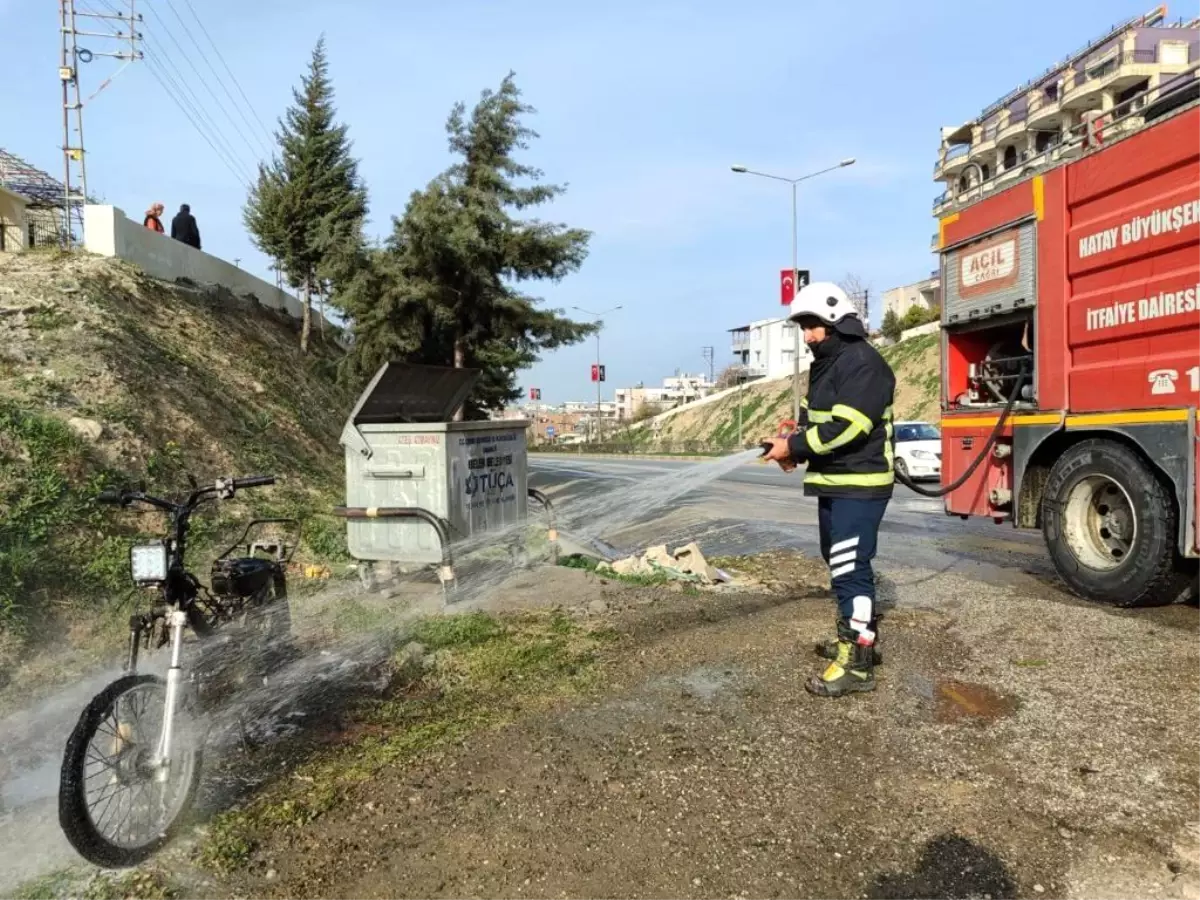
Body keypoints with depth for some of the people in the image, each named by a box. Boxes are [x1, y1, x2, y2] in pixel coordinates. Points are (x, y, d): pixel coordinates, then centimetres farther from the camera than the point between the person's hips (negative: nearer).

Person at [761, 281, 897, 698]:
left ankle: (857, 663, -3)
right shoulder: (825, 364, 16)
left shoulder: (864, 362, -15)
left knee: (851, 567, -10)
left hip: (859, 485, -10)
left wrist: (794, 447, -19)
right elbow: (813, 418, 20)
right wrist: (791, 445, 1)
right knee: (838, 562, 19)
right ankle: (856, 636, 35)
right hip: (833, 482, 10)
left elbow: (845, 427, -24)